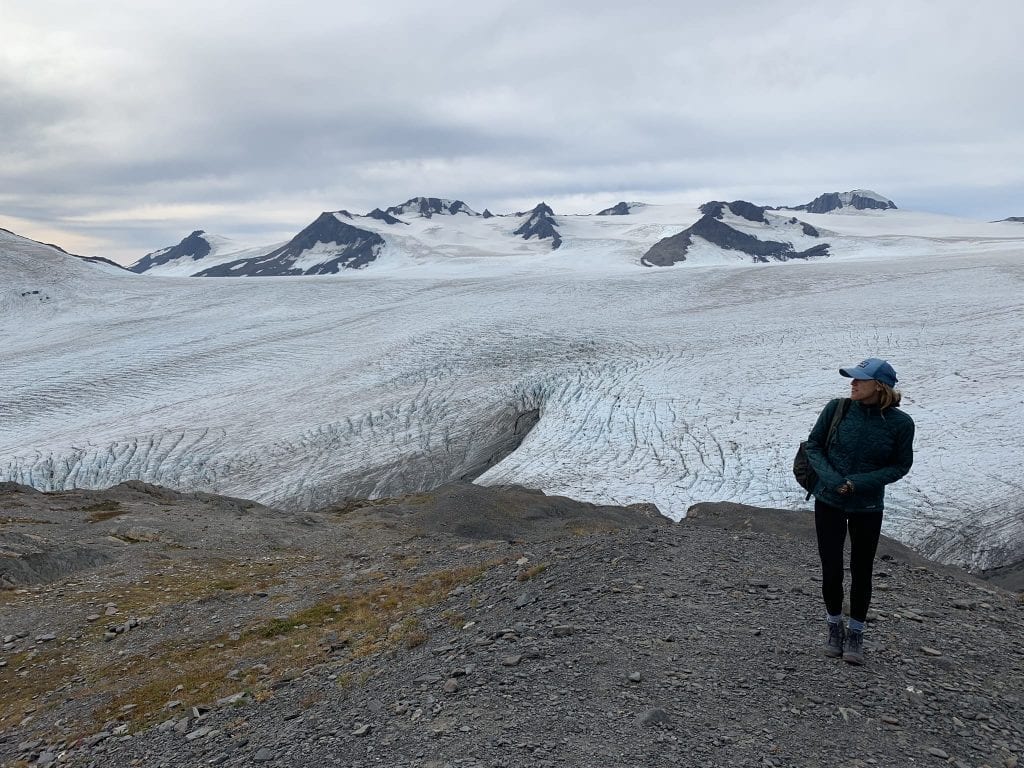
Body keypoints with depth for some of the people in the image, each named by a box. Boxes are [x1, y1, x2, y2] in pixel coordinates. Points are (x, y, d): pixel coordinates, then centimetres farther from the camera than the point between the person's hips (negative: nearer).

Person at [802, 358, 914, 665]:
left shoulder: (900, 423, -13)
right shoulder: (837, 408, -11)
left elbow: (901, 465, -4)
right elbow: (813, 445, -2)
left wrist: (860, 483, -17)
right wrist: (831, 478, -18)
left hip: (867, 507, 0)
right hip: (828, 502, 1)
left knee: (861, 571, 10)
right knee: (831, 569, 6)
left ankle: (855, 634, 29)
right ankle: (835, 628, 29)